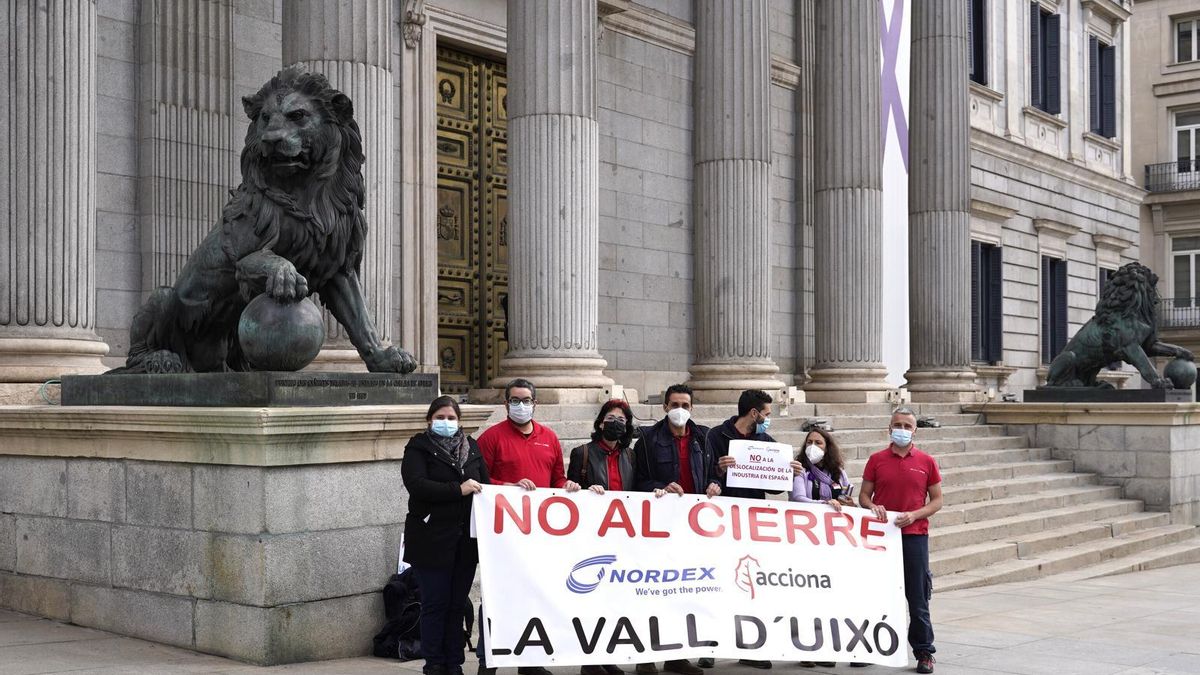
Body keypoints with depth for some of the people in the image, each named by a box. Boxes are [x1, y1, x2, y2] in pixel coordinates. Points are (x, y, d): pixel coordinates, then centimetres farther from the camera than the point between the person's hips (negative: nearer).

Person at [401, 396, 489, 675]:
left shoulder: (471, 447, 13)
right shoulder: (418, 448, -1)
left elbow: (485, 484, 14)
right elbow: (416, 485, -16)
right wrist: (458, 489, -21)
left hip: (465, 539, 4)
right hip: (432, 540, -4)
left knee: (457, 604, 8)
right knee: (436, 603, 0)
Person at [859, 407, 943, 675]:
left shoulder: (926, 462, 5)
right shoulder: (877, 460, 6)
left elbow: (936, 500, 7)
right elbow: (863, 495, 9)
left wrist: (914, 515, -10)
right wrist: (873, 507, -13)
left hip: (915, 535, -1)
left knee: (918, 597, 2)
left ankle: (924, 652, 10)